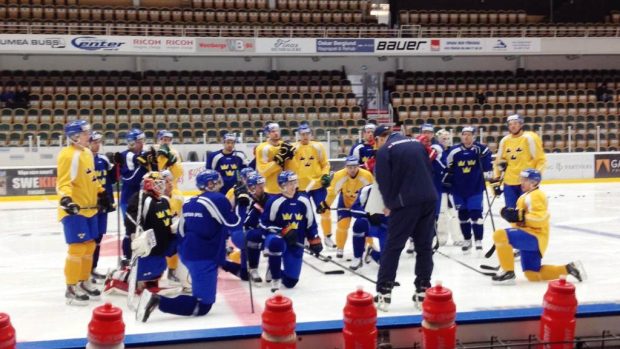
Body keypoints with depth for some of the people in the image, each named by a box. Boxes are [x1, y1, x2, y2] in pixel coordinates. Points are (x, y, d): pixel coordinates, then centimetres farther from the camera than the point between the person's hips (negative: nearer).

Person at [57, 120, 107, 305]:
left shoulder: (87, 152, 13)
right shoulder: (68, 155, -15)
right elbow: (63, 181, -23)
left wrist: (101, 194, 25)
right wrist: (66, 198, -37)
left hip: (89, 208, 9)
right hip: (74, 209, -9)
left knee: (89, 245, 14)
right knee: (78, 247, -10)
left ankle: (83, 282, 27)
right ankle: (71, 288, -1)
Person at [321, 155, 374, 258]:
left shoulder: (366, 176, -29)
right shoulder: (339, 176, -29)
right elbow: (332, 192, -18)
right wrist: (325, 205, -21)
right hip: (345, 201, 0)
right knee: (342, 224, -10)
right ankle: (340, 248, 10)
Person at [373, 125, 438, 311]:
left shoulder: (384, 150, -1)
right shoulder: (417, 143, 16)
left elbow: (384, 181, -4)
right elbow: (430, 171, 17)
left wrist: (389, 204, 11)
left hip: (406, 202, -5)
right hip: (429, 199, 5)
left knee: (393, 246, 3)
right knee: (424, 246, 13)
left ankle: (384, 292, 2)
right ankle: (423, 290, 15)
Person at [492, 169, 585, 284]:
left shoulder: (536, 195, -10)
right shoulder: (526, 196, 22)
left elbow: (539, 218, -24)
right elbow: (521, 222, 26)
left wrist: (521, 216, -25)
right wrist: (512, 216, 8)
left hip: (535, 237, -11)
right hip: (530, 239, 11)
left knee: (500, 235, -28)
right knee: (533, 275, 12)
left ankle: (508, 272, -20)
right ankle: (568, 269, 18)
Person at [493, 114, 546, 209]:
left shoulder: (530, 138, -8)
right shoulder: (504, 141, 8)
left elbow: (541, 159, -6)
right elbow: (499, 161, 16)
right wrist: (496, 179, 11)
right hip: (509, 183, 5)